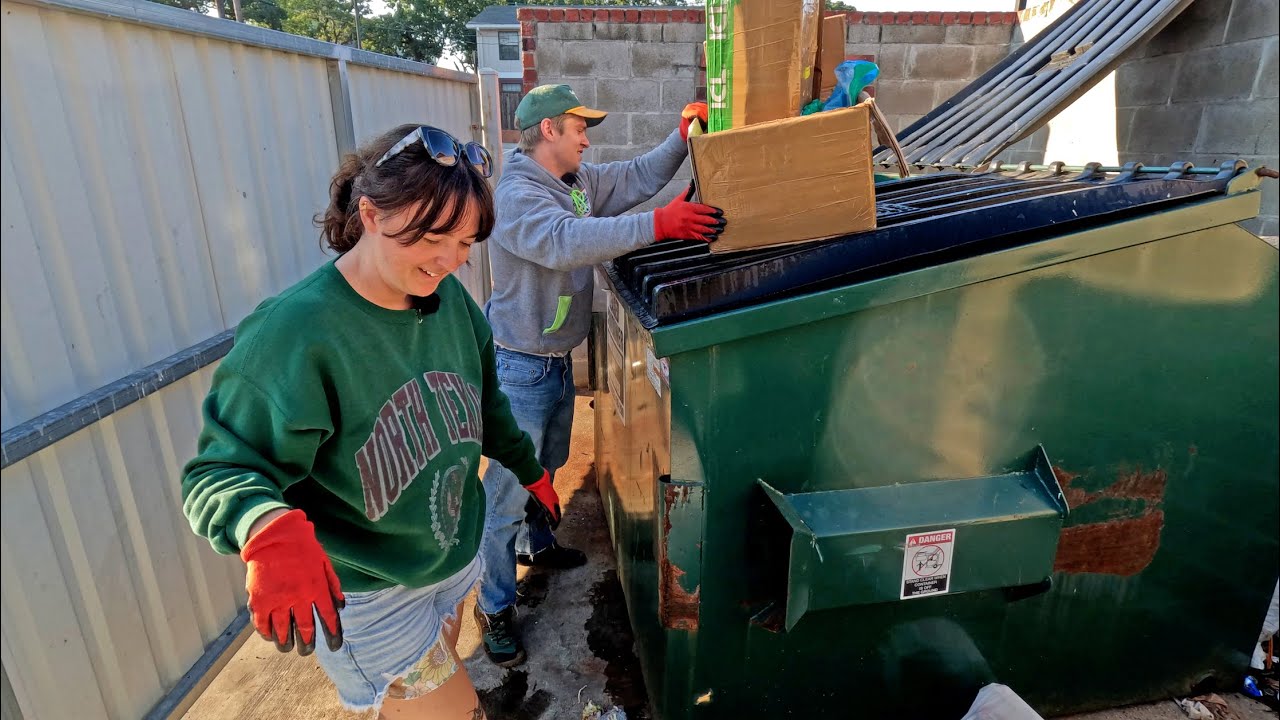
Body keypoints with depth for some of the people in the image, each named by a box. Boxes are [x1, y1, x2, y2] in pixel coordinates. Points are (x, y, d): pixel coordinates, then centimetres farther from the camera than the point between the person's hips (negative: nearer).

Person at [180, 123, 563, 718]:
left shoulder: (449, 297, -7)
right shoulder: (292, 335, -27)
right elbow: (219, 472, -24)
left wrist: (529, 468, 18)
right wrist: (270, 529, -45)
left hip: (457, 558, 6)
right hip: (368, 597, -6)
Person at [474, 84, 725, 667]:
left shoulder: (580, 180, 5)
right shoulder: (516, 195, -22)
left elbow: (638, 177, 11)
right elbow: (566, 241, -40)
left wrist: (684, 133, -3)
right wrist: (657, 225, -44)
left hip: (558, 358, 9)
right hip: (521, 367, -9)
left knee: (546, 467, 27)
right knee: (509, 487, 1)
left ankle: (535, 544, 51)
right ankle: (494, 607, 18)